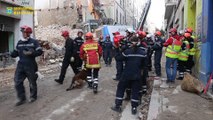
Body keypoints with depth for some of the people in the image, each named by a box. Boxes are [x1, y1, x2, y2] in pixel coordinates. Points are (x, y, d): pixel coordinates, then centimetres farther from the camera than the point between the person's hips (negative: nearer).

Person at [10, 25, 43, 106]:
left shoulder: (34, 42, -5)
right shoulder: (19, 42, 10)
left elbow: (40, 51, -10)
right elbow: (16, 53, 16)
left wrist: (31, 53, -24)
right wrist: (11, 54, -5)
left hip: (31, 66, -5)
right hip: (20, 66, 5)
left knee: (32, 82, 7)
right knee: (17, 82, 1)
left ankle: (33, 96, 28)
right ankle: (22, 99, 15)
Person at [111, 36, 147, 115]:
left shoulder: (127, 51, -14)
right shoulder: (142, 52, -3)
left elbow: (118, 58, -6)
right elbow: (144, 64, 7)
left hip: (127, 74, -2)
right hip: (137, 75, 3)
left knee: (120, 88, 13)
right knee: (135, 90, 12)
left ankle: (118, 106, 17)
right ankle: (134, 108, 14)